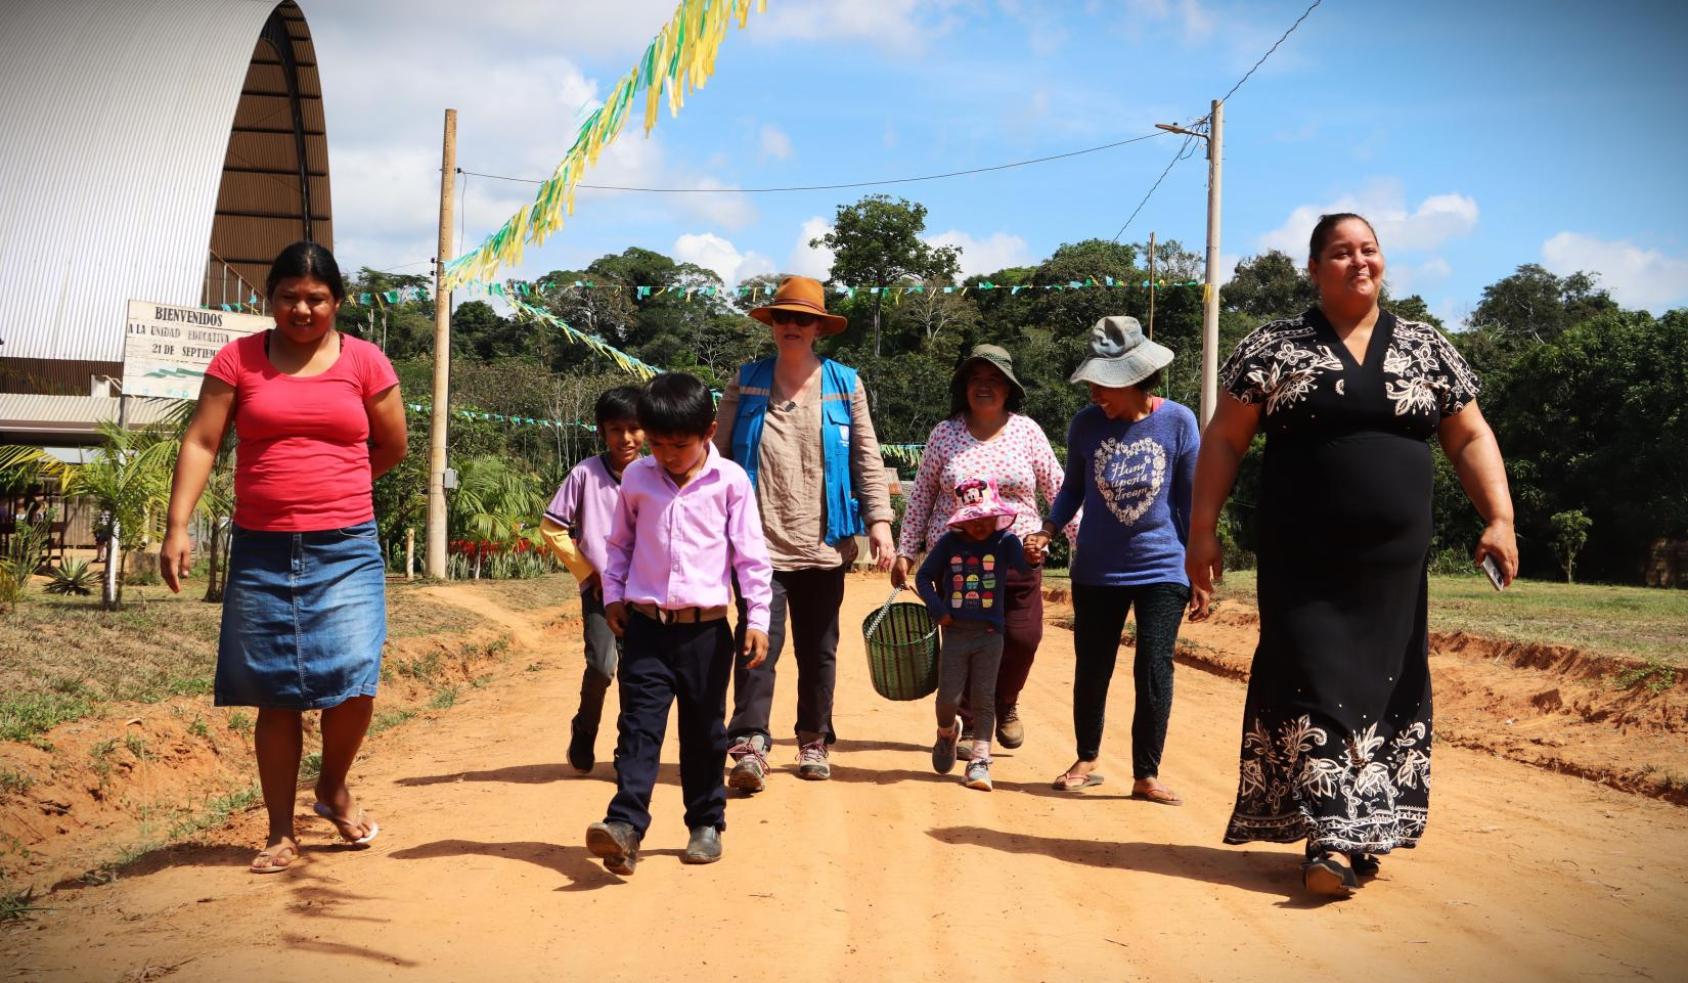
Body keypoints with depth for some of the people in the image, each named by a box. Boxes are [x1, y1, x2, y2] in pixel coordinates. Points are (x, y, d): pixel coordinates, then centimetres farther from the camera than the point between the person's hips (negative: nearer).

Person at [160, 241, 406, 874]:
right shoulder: (238, 360, 5)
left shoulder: (364, 362, 4)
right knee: (276, 697, 6)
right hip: (261, 553, 1)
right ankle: (281, 834, 19)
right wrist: (177, 526, -10)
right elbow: (200, 444, 0)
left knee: (354, 684, -10)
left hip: (346, 551, -1)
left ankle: (334, 788, 20)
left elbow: (392, 446, 13)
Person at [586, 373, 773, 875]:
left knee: (704, 731, 9)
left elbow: (751, 553, -2)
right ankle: (625, 825, -12)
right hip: (645, 626, 2)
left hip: (705, 628, -1)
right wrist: (613, 594, 10)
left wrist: (757, 617, -5)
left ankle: (706, 824, 22)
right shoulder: (636, 477, 5)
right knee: (639, 725, -6)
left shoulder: (729, 480, -4)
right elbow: (620, 542, 17)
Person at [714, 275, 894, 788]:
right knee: (759, 642, -10)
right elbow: (720, 456, 7)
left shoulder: (844, 384, 8)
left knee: (818, 649, 10)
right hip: (761, 542, -1)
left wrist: (879, 519, -3)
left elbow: (867, 458, 6)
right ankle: (749, 746, -10)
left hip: (823, 544, 2)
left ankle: (814, 742, 23)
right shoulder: (745, 382, 7)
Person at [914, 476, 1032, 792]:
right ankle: (947, 732, 37)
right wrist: (938, 611, -3)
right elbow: (923, 577, 9)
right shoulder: (949, 543, -1)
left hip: (990, 634, -1)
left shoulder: (1005, 541, -4)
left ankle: (979, 761, 6)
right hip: (955, 632, 1)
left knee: (984, 698, 1)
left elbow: (1022, 565, -23)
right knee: (948, 697, 4)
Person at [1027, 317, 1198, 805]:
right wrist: (1047, 531, -7)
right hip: (1096, 569, 2)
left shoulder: (1178, 422, -8)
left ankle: (1146, 775, 8)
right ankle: (1086, 761, 30)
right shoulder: (1086, 423, -4)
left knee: (1154, 669, -6)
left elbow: (1190, 499, 1)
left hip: (1162, 568, -2)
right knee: (1091, 669, 11)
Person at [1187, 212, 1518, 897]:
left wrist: (1500, 519, -3)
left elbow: (1470, 438, 10)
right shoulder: (1273, 347, 2)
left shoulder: (1427, 349, 10)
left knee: (1388, 692, 6)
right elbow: (1224, 439, 2)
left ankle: (1362, 835, 19)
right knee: (1313, 689, -7)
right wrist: (1202, 530, -5)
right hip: (1303, 564, -3)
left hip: (1395, 565, 3)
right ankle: (1333, 839, -2)